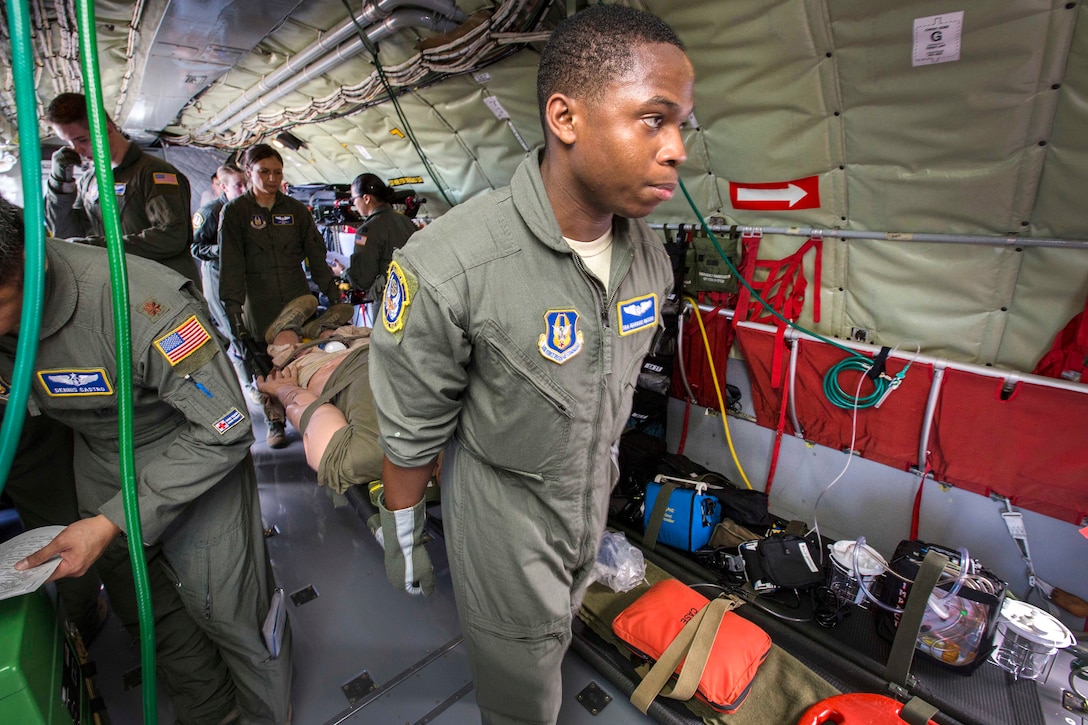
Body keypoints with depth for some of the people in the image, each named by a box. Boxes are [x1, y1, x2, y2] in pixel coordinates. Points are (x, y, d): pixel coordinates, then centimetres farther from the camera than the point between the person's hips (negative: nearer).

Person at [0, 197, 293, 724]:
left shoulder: (139, 304, -35)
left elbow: (225, 432, -29)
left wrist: (112, 522, -27)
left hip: (196, 456, -6)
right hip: (101, 461, 7)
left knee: (231, 613, 3)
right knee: (145, 608, 21)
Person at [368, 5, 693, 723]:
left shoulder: (650, 257, -11)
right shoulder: (446, 267, -32)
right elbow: (412, 432, -18)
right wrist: (402, 536, -4)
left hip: (592, 503, 6)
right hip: (502, 514, -5)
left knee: (555, 640, 34)